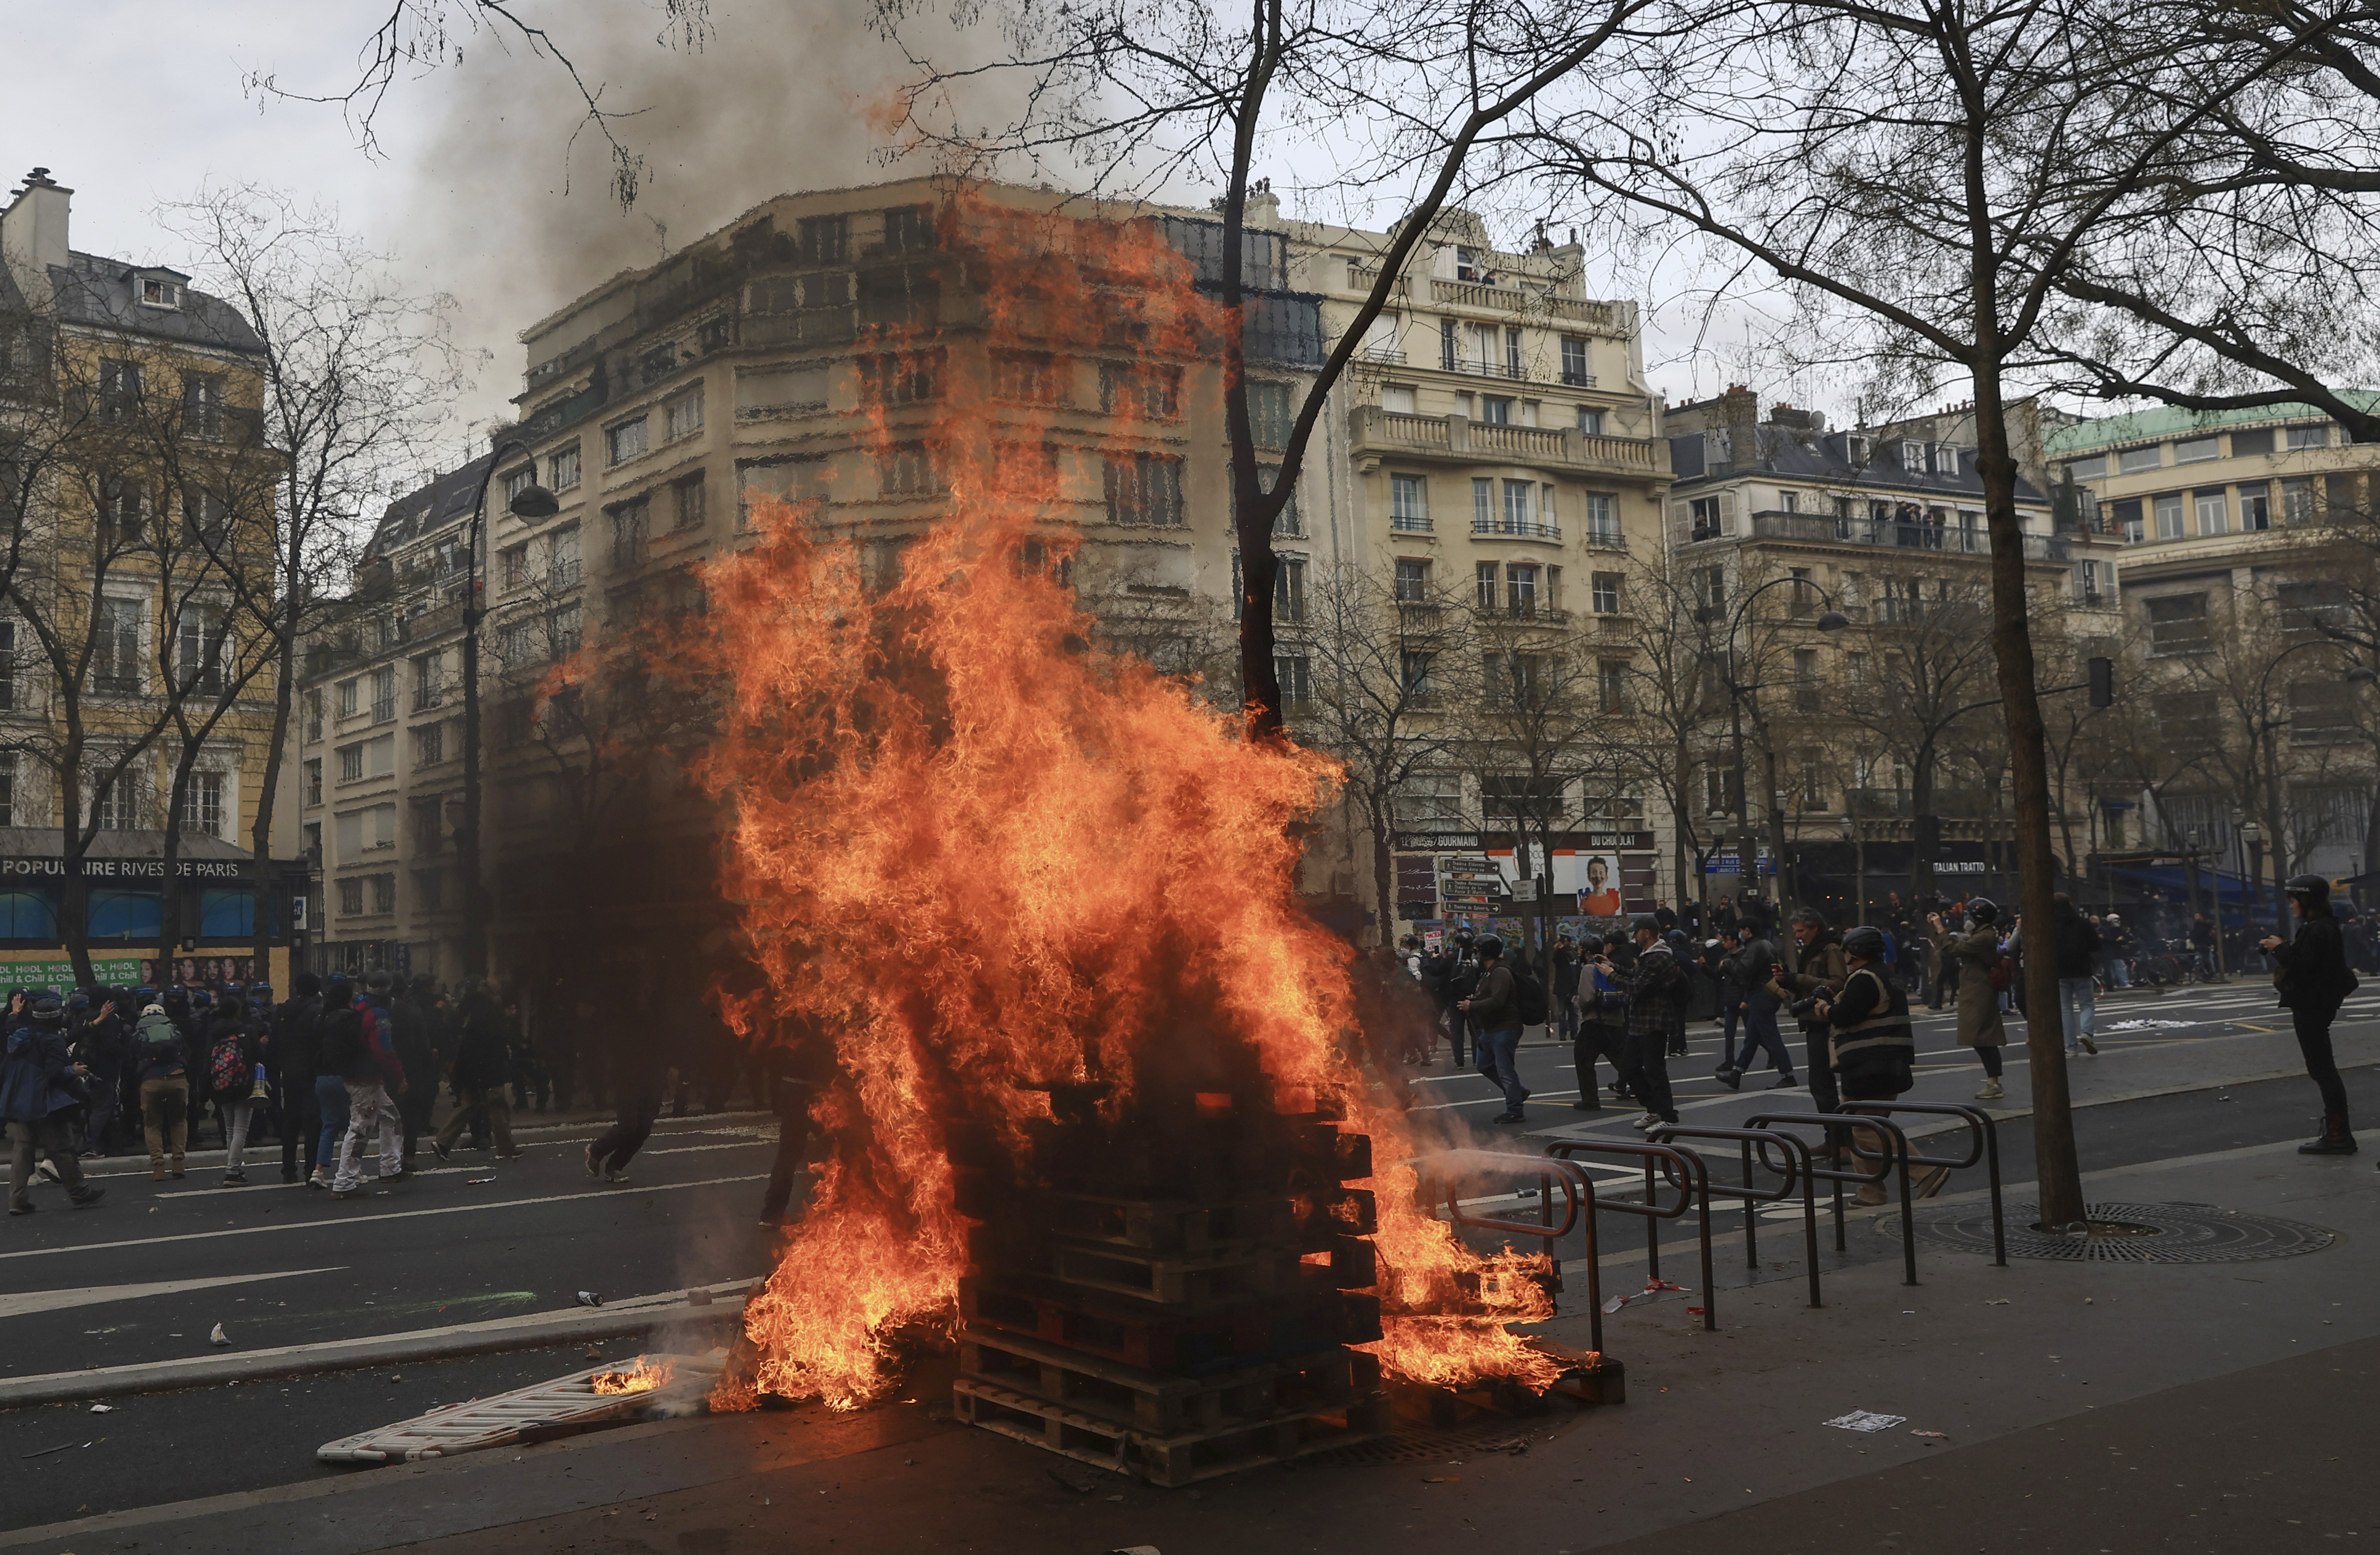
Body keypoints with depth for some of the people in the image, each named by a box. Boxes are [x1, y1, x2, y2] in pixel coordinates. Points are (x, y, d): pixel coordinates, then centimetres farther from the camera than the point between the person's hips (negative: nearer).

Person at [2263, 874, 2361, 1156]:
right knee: (2323, 1069, 15)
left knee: (2322, 1069, -7)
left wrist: (2280, 949, -12)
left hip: (2312, 1008, -11)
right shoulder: (2325, 927, 14)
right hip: (2317, 1005, 11)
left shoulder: (2317, 930, -19)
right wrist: (2284, 948, 6)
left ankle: (2339, 1135, -5)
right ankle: (2336, 1133, 21)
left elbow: (2302, 967, -25)